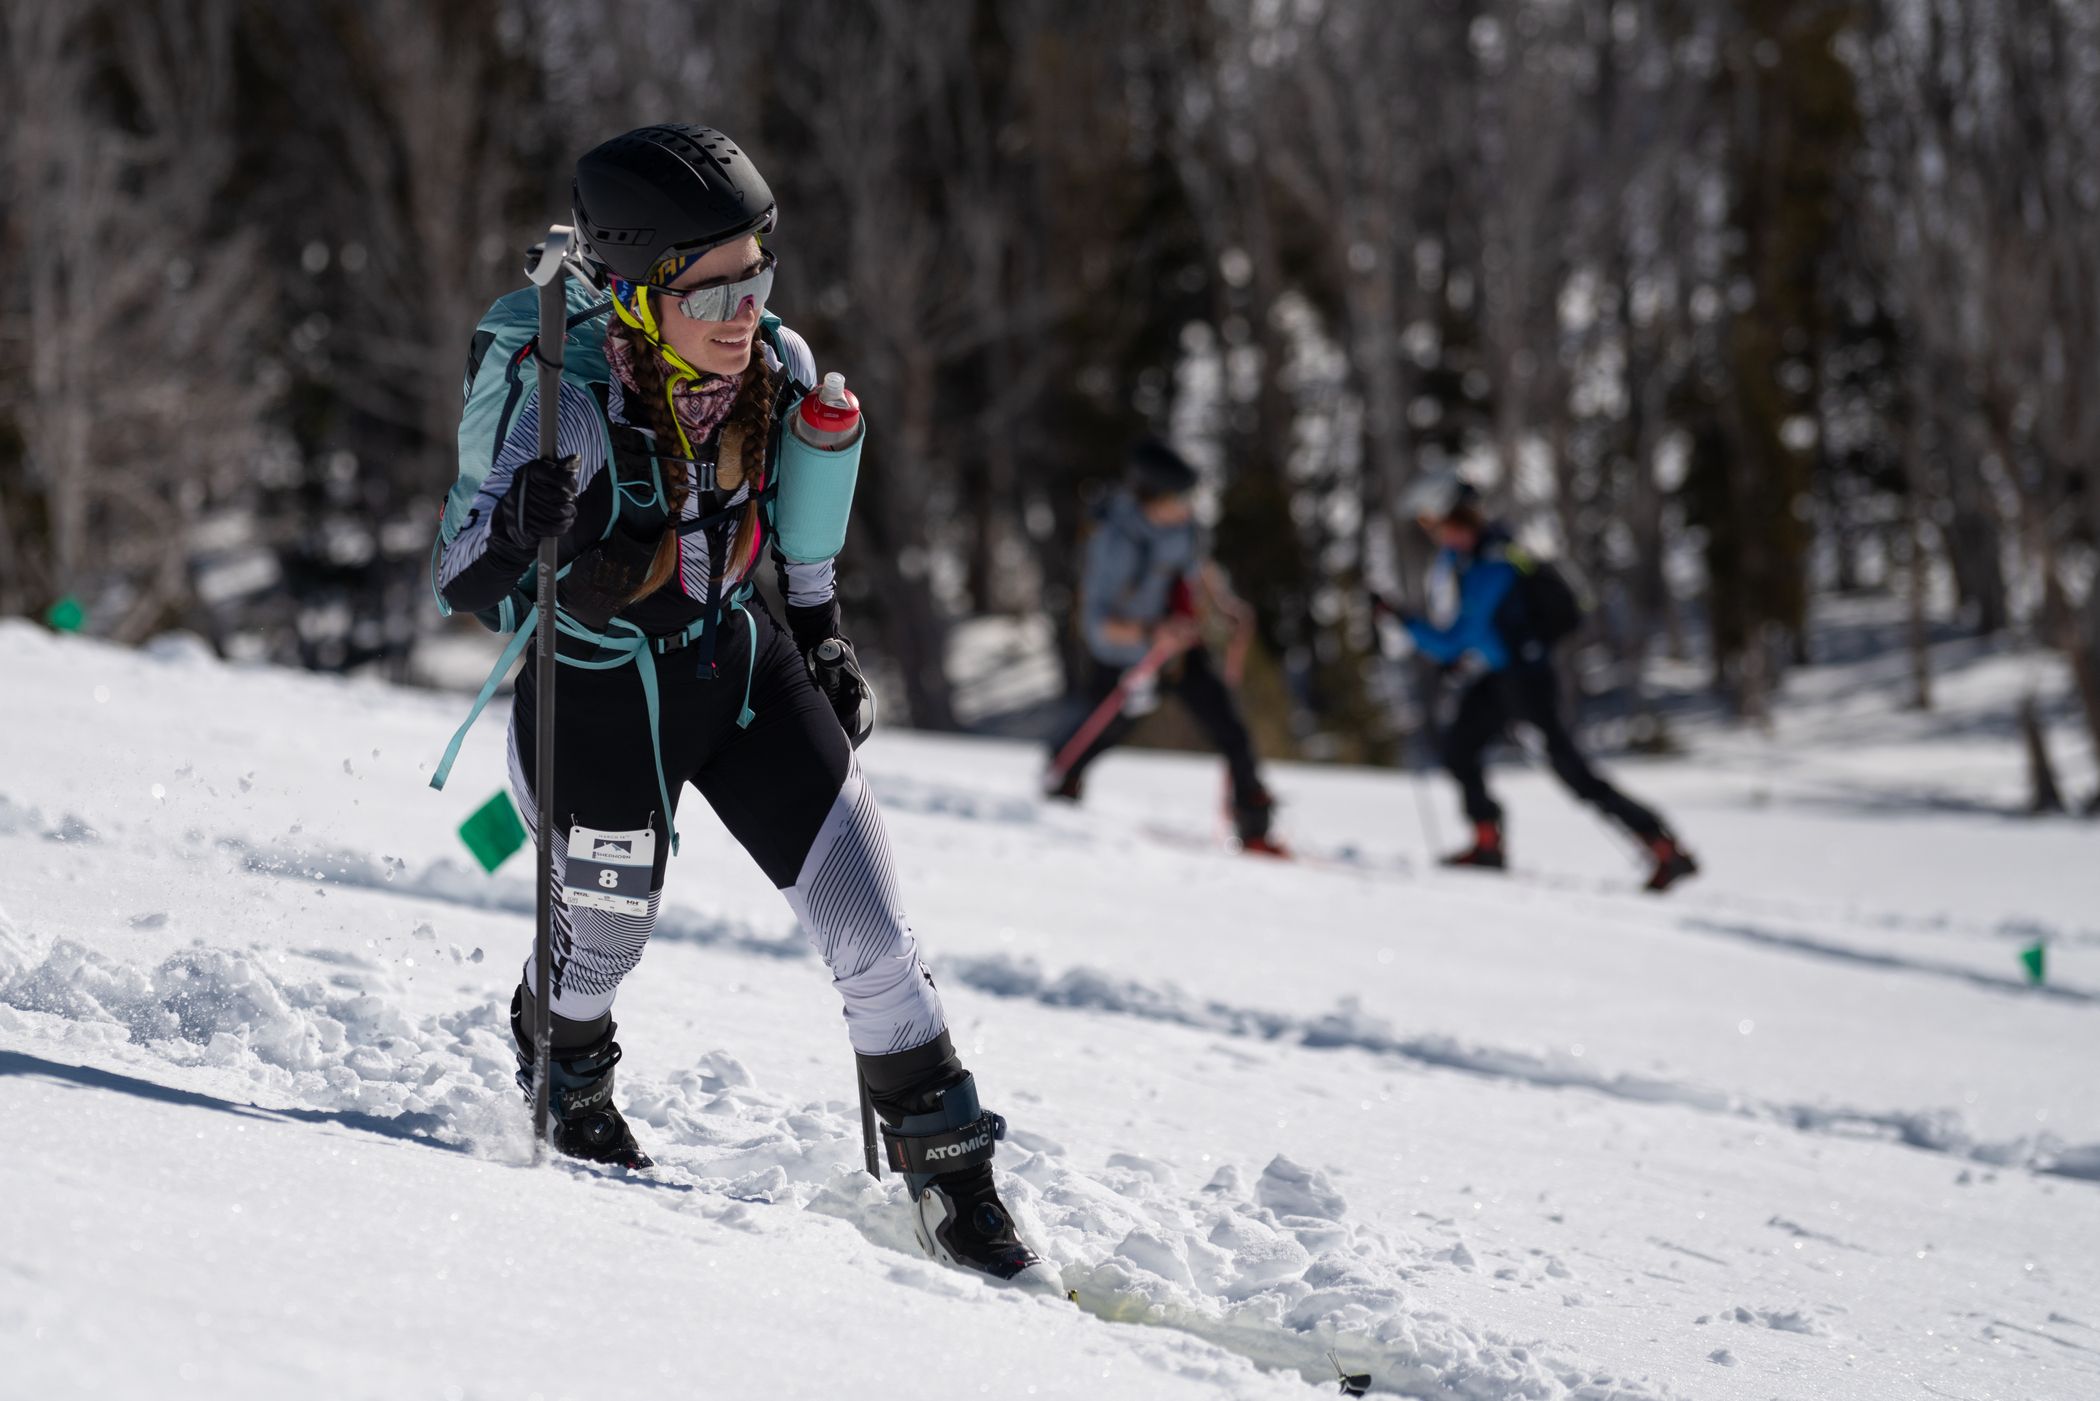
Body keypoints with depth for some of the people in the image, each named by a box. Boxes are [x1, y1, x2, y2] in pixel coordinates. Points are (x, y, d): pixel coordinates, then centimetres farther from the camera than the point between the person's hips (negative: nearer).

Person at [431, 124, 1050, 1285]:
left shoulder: (779, 368, -14)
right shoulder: (576, 405, -29)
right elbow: (457, 582, -30)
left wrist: (822, 635, 13)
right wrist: (513, 536, -51)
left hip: (738, 662, 4)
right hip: (595, 690, -4)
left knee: (870, 925, -3)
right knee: (604, 936, 13)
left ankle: (951, 1182, 10)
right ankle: (564, 1085, 49)